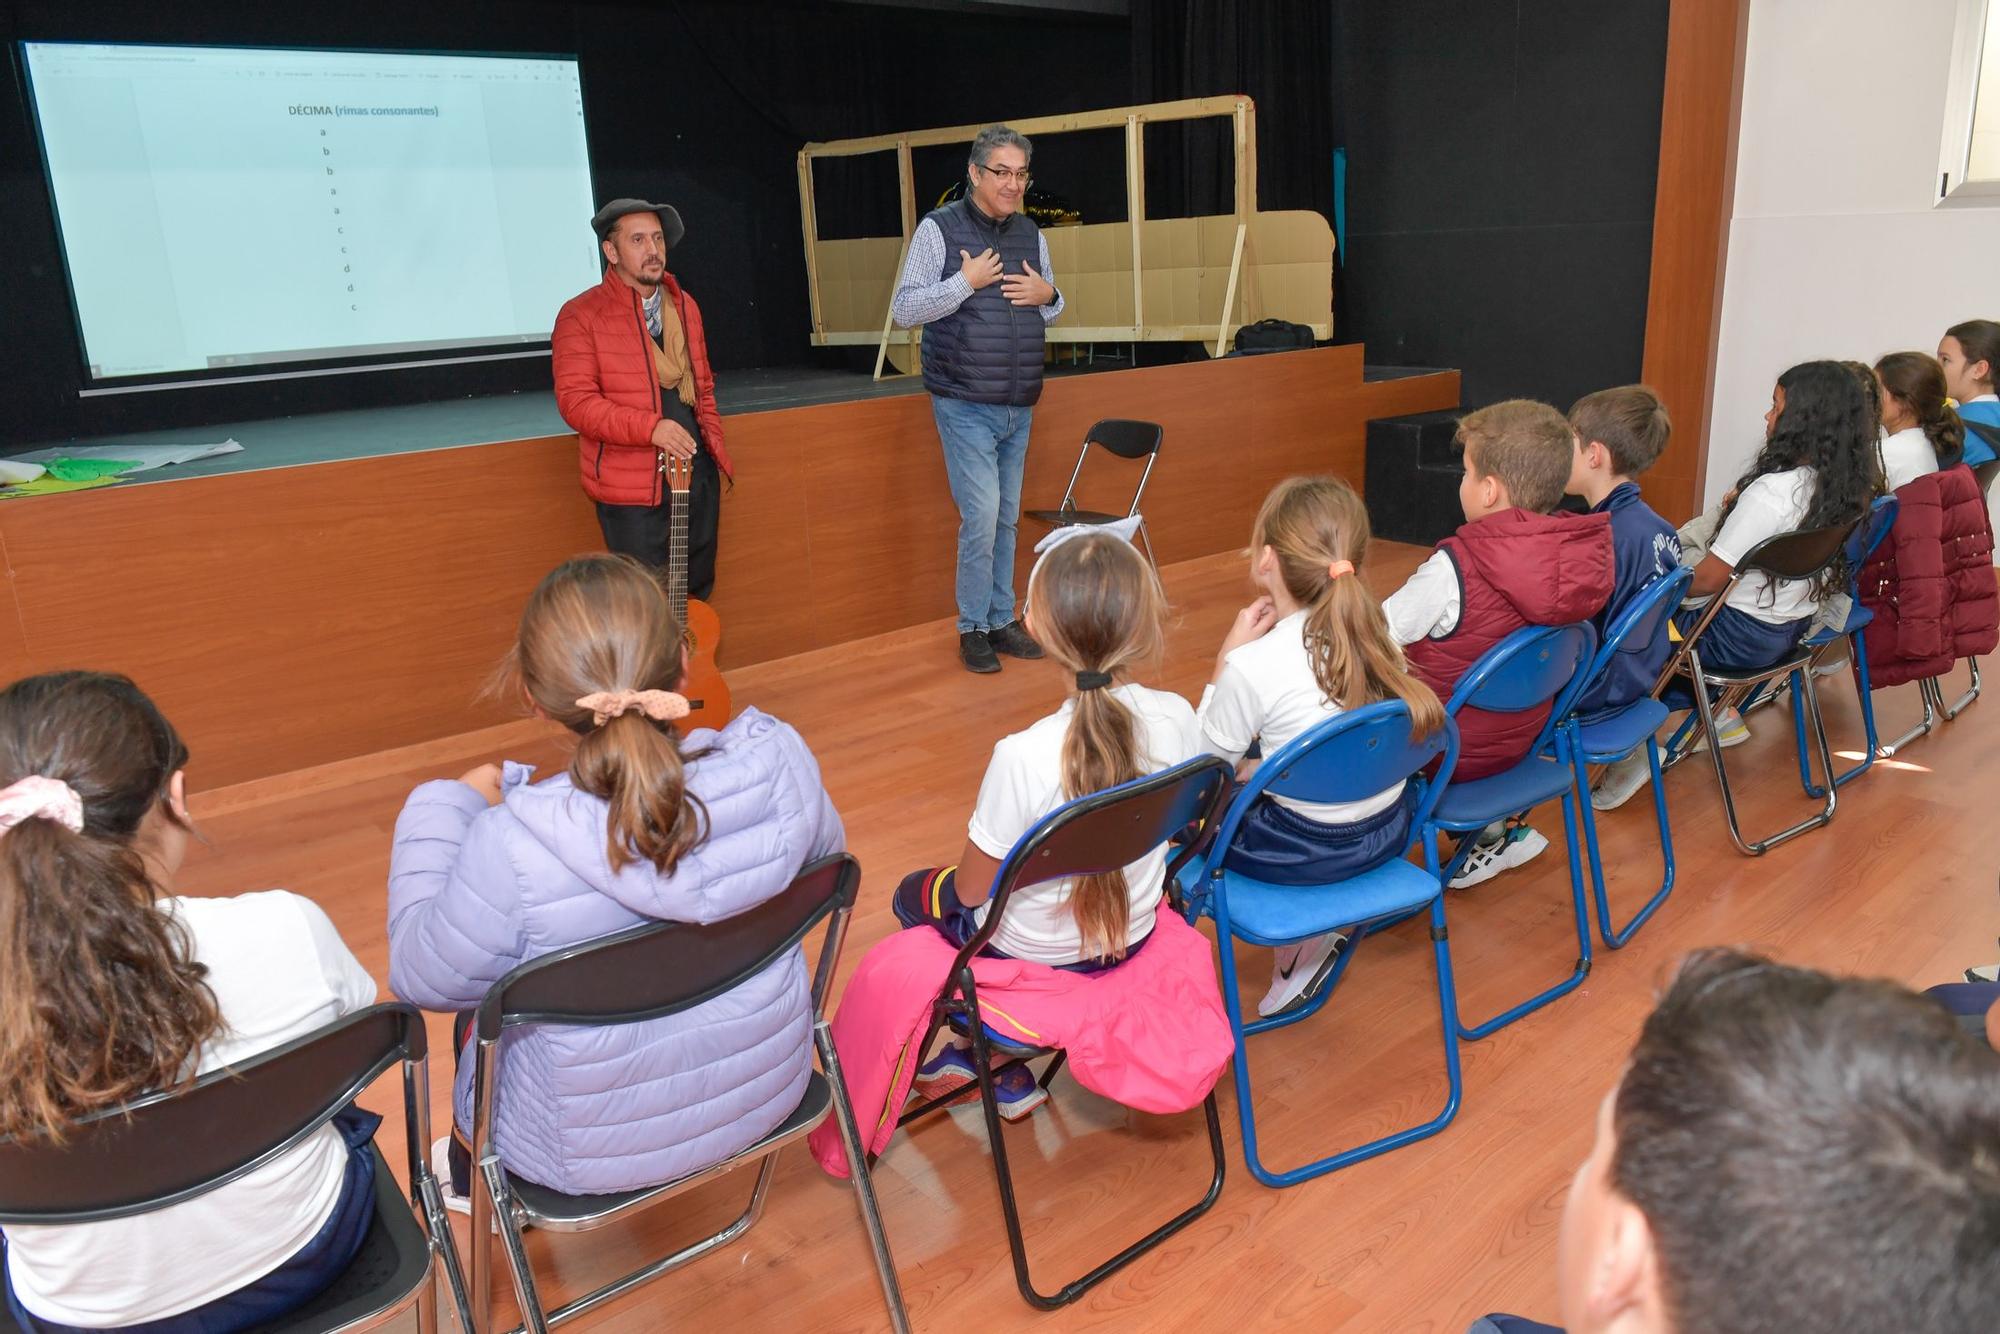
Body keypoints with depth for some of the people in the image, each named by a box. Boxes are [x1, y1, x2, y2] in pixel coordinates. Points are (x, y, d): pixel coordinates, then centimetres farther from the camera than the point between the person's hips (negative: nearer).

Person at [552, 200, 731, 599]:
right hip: (632, 487, -6)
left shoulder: (685, 306, 13)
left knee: (698, 594, 13)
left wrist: (714, 445, 11)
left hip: (697, 475, 6)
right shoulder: (580, 316, -7)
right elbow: (575, 400, -14)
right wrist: (651, 427, -24)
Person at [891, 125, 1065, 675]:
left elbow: (1049, 309, 20)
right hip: (965, 406, -6)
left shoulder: (1030, 233, 10)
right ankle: (973, 628, 5)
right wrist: (965, 282, -18)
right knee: (981, 516, -10)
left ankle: (1001, 620, 22)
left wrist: (1048, 294, -3)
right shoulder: (939, 228, -6)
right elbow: (904, 309, -9)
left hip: (1019, 407, 6)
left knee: (1007, 518, 11)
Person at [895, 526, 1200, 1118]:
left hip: (1030, 957, -5)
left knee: (915, 892, 26)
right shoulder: (1178, 719, -21)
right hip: (1133, 935, 5)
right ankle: (1000, 1059, 32)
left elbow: (972, 889, -19)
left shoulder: (1023, 757, -35)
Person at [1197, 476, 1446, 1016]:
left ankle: (1297, 946, 19)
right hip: (1389, 832, 6)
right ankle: (1314, 933, 20)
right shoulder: (1375, 631, -5)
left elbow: (1206, 764, -7)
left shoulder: (1252, 667, -25)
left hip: (1305, 854, -6)